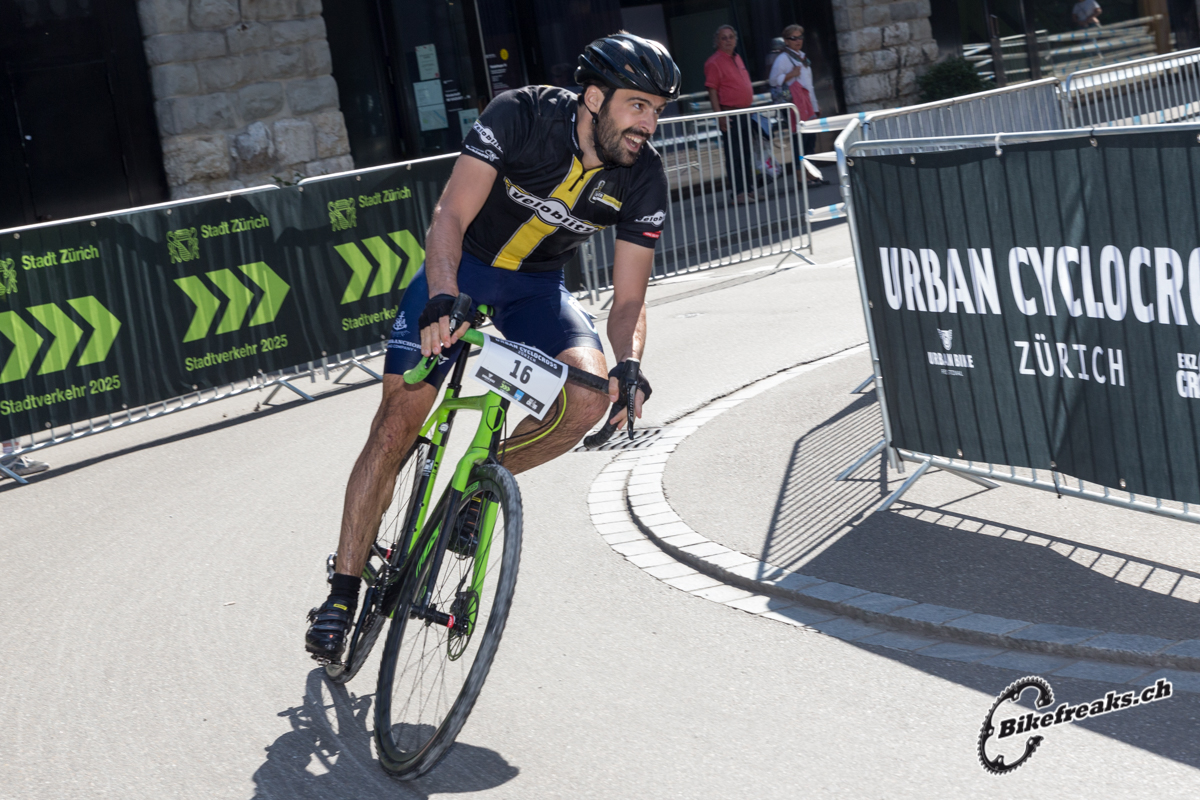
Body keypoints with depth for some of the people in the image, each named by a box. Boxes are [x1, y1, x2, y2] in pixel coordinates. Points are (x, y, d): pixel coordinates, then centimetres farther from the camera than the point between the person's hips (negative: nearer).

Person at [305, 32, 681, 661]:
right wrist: (442, 299, -49)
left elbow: (629, 298, -12)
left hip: (538, 288, 3)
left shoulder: (643, 178, -15)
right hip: (461, 272, -2)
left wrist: (629, 364, -33)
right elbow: (450, 218, -32)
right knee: (396, 425, -11)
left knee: (590, 394, -27)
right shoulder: (522, 115, -25)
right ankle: (342, 592, 1)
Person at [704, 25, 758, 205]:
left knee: (747, 154, 13)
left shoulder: (737, 58, 16)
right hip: (730, 114, -9)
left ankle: (748, 190, 21)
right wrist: (719, 115, -22)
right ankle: (739, 192, -5)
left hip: (745, 113, 9)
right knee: (734, 155, -7)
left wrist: (751, 109, 22)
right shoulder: (714, 62, -10)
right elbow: (712, 91, -15)